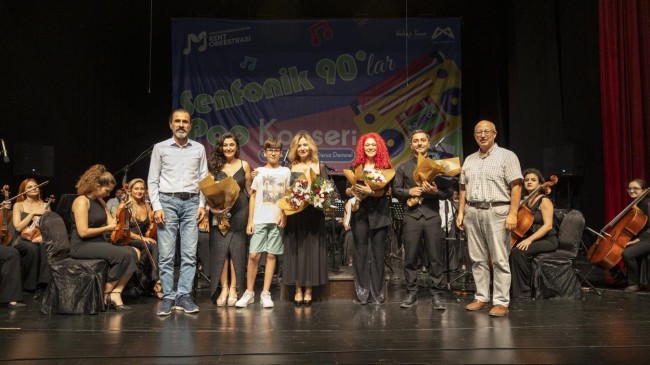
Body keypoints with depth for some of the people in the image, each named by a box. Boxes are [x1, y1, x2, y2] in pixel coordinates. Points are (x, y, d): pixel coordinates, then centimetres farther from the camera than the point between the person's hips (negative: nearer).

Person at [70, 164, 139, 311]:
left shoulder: (100, 201, 15)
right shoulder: (82, 201, -11)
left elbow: (112, 223, 11)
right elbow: (83, 232, -19)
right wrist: (107, 228, -10)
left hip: (99, 244, 8)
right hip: (82, 246, -8)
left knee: (134, 253, -14)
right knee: (123, 254, -27)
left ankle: (115, 293, -19)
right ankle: (106, 294, -10)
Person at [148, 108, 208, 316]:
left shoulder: (199, 149, 11)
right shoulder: (160, 148, 7)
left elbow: (204, 179, 10)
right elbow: (153, 180, 4)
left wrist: (202, 205, 1)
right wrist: (156, 207, -5)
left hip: (191, 203, 2)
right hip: (167, 201, -1)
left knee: (190, 254, -1)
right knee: (166, 254, -3)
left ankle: (183, 296, 5)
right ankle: (168, 297, 4)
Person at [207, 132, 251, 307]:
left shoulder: (244, 165, 7)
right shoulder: (215, 166, 6)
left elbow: (249, 190, 10)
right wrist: (212, 207, -11)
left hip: (239, 212, 0)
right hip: (220, 213, 0)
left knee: (237, 249, 2)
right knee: (220, 249, -1)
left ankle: (233, 289, 9)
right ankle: (223, 289, 6)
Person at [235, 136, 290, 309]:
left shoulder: (285, 172, 8)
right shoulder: (259, 172, 8)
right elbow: (253, 197, 7)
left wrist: (284, 215, -6)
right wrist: (250, 221, 1)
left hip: (277, 220, 0)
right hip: (259, 220, 0)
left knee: (271, 255, 2)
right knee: (253, 255, -5)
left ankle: (265, 293, 9)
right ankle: (249, 292, 8)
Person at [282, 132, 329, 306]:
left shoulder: (320, 167, 7)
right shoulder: (290, 168, 8)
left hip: (313, 214, 0)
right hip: (294, 213, 1)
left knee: (311, 250, 2)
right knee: (295, 250, 3)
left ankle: (308, 290, 12)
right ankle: (298, 289, 13)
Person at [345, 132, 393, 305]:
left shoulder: (385, 167, 3)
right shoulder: (356, 166, 9)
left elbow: (384, 190, -8)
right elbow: (347, 190, 8)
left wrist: (370, 191, -26)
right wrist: (352, 190, -14)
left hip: (379, 213, -1)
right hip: (360, 212, 1)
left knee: (378, 252, 2)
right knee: (361, 252, 0)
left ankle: (377, 292, 10)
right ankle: (362, 292, 6)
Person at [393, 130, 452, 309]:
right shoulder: (403, 167, 13)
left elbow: (449, 190, 5)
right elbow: (395, 190, 7)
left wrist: (436, 191, -14)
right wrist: (409, 191, -11)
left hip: (432, 215, 0)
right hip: (411, 216, 1)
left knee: (435, 258, 0)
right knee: (410, 257, 3)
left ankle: (436, 294, 10)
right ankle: (411, 293, 13)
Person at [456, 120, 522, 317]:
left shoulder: (507, 156, 0)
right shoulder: (469, 160, 16)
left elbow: (516, 187, -7)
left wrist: (513, 213, -15)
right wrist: (461, 212, 9)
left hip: (496, 212, -5)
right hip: (472, 212, 5)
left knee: (500, 260, -2)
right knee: (478, 259, 9)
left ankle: (501, 302, 4)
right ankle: (481, 297, 19)